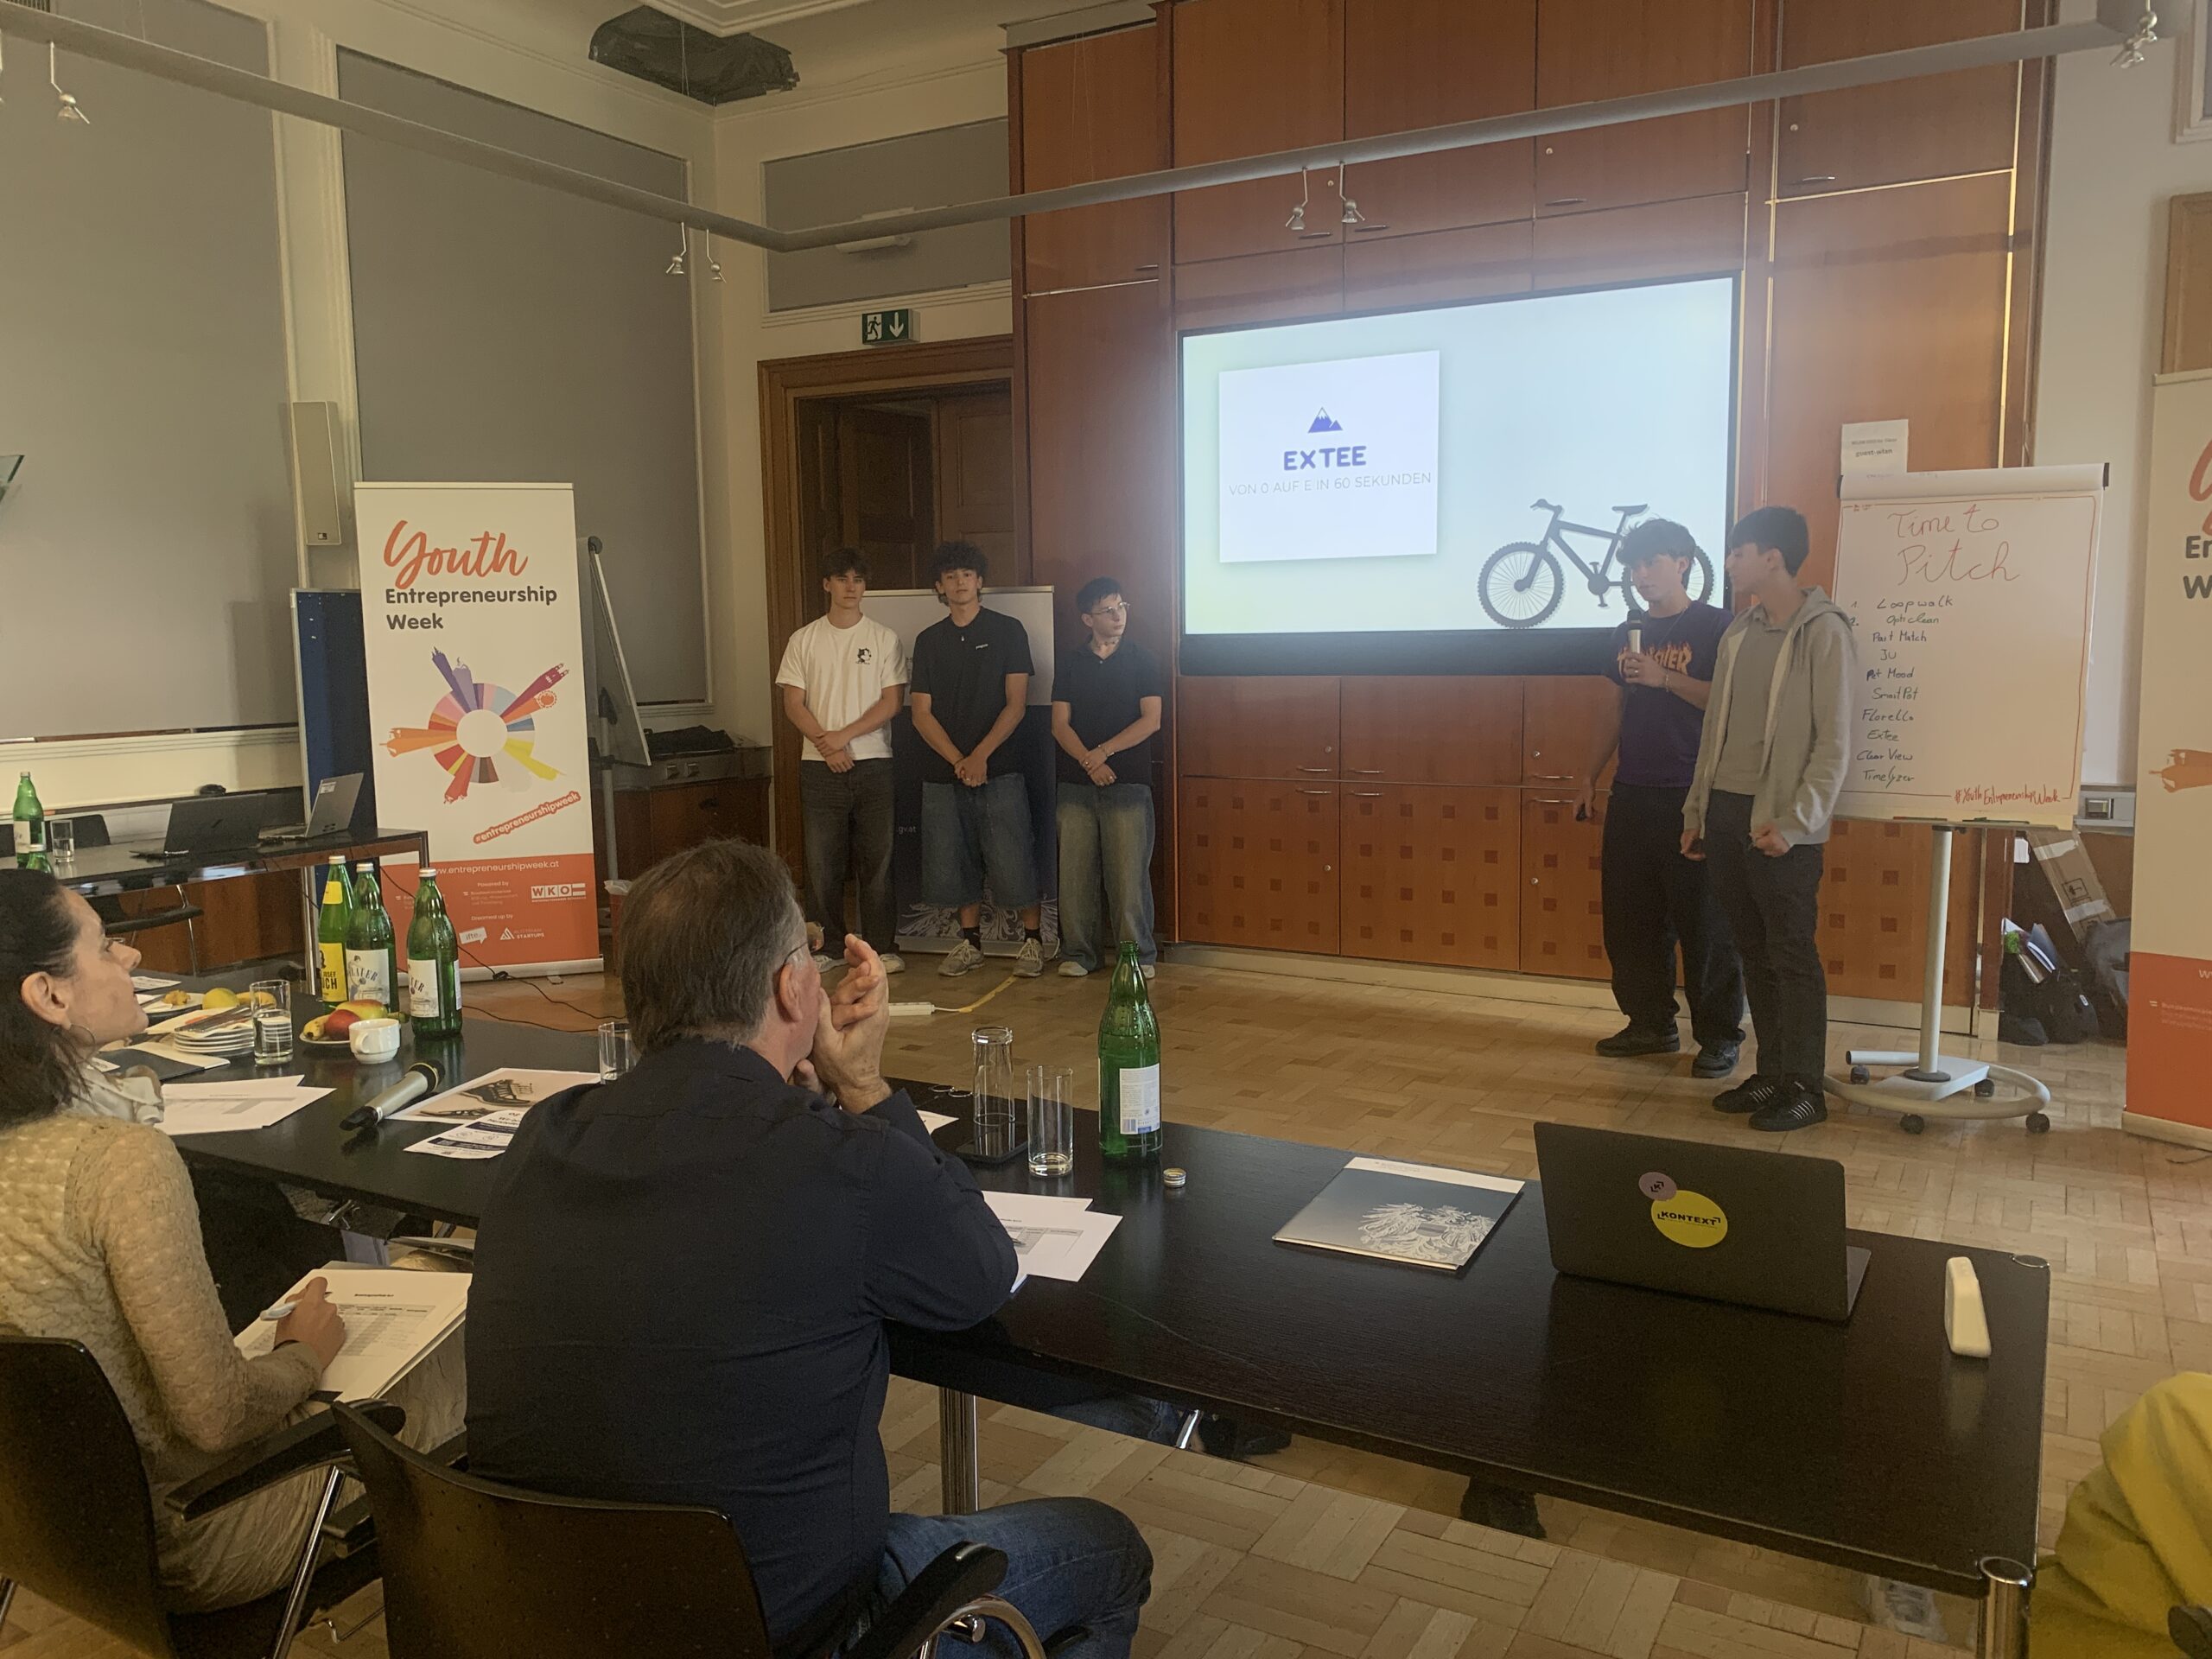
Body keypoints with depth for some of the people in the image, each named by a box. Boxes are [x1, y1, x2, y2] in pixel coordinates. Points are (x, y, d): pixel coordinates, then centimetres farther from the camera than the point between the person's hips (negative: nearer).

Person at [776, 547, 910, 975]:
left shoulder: (884, 639, 4)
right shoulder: (804, 640, 7)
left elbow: (891, 702, -2)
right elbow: (793, 704, 3)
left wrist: (844, 735, -12)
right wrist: (826, 745, -10)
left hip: (873, 762, -1)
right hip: (820, 765, 1)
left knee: (876, 859, 1)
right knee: (822, 860, 3)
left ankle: (881, 947, 9)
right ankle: (828, 947, 13)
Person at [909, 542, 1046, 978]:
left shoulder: (1007, 631, 2)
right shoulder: (929, 640, 11)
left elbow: (1016, 704, -3)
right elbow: (922, 713, 5)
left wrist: (980, 756, -13)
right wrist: (958, 761, -8)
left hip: (999, 768, -3)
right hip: (943, 772, 4)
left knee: (1012, 861, -6)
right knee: (954, 863, 6)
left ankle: (1033, 939, 9)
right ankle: (971, 943, 20)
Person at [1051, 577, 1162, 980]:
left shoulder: (1142, 661, 6)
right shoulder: (1072, 666, 11)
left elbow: (1151, 720, -3)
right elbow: (1060, 725, 3)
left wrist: (1103, 752, -11)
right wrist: (1089, 761, -13)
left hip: (1128, 784, -2)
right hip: (1076, 784, 2)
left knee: (1129, 872, -4)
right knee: (1075, 873, 3)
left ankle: (1139, 954, 5)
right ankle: (1079, 952, 13)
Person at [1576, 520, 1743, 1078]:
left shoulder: (1716, 627, -3)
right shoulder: (1629, 632, 15)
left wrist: (1664, 677, -19)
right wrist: (1589, 777, 16)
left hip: (1693, 798, -6)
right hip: (1632, 796, 6)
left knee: (1703, 924, -3)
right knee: (1628, 918, 8)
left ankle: (1720, 1035, 8)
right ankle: (1651, 1024, 20)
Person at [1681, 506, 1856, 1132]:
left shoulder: (1823, 631, -9)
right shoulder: (1739, 632, 13)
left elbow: (1834, 741, -12)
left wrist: (1794, 823, -17)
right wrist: (1696, 810, 15)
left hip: (1780, 822, -7)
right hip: (1725, 811, 7)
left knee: (1791, 956, -1)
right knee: (1752, 952, 11)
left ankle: (1803, 1087, 9)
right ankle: (1771, 1073, 21)